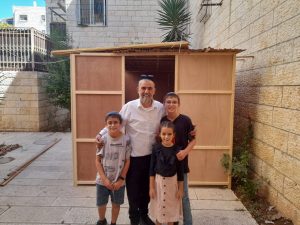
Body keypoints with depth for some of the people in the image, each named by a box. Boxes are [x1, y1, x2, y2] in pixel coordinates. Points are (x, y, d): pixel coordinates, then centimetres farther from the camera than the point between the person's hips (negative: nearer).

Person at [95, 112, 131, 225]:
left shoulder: (126, 140, -12)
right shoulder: (103, 139, -10)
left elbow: (127, 161, -6)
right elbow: (98, 161, -6)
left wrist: (121, 179, -9)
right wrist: (105, 179, -11)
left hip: (119, 181, -1)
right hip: (102, 180, 1)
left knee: (116, 204, 16)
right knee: (101, 204, 17)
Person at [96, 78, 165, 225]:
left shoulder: (160, 108, -2)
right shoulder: (129, 107, -11)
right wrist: (101, 133, -16)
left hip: (152, 156, 3)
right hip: (133, 157, -3)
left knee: (147, 188, 19)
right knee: (133, 188, 12)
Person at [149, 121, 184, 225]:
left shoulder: (177, 150, -11)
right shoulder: (156, 148, -10)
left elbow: (180, 171, -4)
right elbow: (152, 168, -5)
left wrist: (180, 189, 0)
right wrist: (151, 187, -4)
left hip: (172, 181, 0)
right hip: (158, 181, 0)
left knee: (171, 208, 14)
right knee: (158, 207, 14)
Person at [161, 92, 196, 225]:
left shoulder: (185, 120, -8)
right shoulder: (161, 120, 1)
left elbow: (193, 140, -3)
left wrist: (185, 151, -20)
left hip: (180, 162, -3)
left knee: (183, 195, 7)